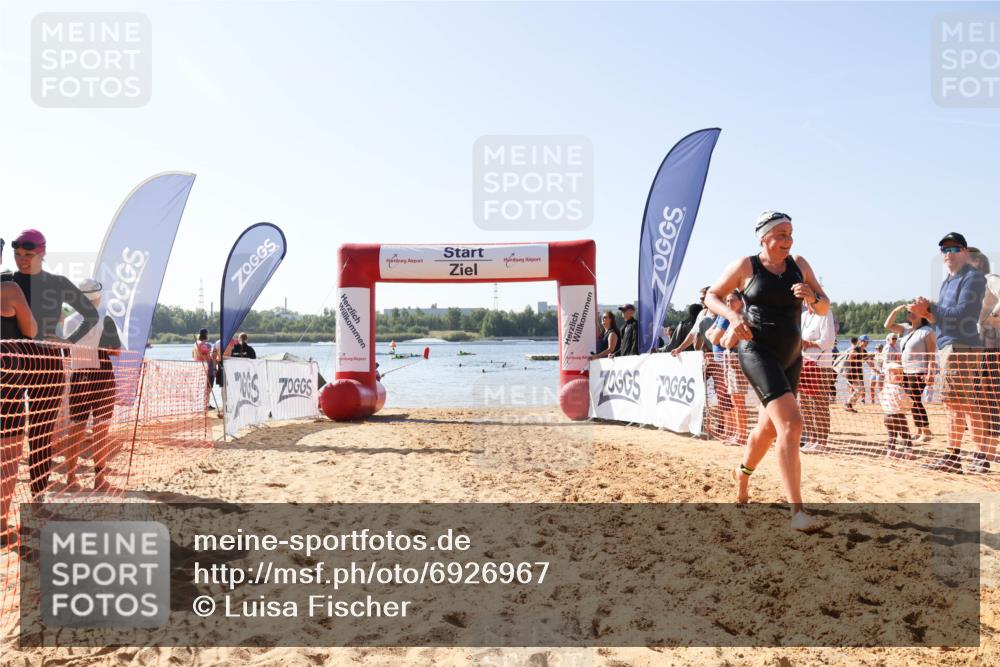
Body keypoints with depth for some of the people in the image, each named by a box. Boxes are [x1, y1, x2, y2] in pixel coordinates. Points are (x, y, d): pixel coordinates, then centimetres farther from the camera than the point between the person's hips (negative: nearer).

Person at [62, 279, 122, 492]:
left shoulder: (69, 322, 3)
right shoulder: (104, 321, -11)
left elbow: (67, 353, 9)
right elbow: (116, 351, -8)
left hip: (77, 377, 4)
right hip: (101, 377, -4)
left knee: (75, 429, 8)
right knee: (100, 429, 2)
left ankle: (71, 478, 14)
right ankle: (99, 479, 6)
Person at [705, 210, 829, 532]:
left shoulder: (799, 264, 8)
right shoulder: (745, 266, -4)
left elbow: (824, 308, 10)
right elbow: (711, 296, 5)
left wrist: (811, 297, -13)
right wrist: (732, 314, -14)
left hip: (791, 357, 6)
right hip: (758, 352, -6)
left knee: (769, 427, 19)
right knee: (791, 423, -21)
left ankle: (742, 473, 48)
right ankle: (797, 511, -21)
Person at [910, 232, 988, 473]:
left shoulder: (973, 277, -6)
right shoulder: (947, 281, 21)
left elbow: (961, 314, -16)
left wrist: (930, 308, -11)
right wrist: (927, 312, 2)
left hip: (963, 347, -9)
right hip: (946, 347, 9)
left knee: (968, 403, -10)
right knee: (953, 403, 12)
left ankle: (981, 457, -6)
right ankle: (953, 456, 18)